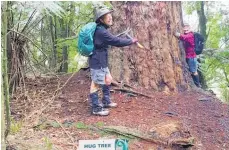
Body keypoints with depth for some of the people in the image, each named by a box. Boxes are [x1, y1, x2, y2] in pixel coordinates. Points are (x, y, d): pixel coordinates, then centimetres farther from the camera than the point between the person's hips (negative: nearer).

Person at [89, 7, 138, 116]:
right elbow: (117, 41, -20)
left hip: (102, 62, 11)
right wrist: (131, 41, -9)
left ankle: (106, 102, 34)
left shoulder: (100, 29, 10)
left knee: (108, 80, 20)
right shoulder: (101, 31, -21)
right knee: (96, 84, -4)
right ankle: (96, 109, 1)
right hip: (97, 62, -11)